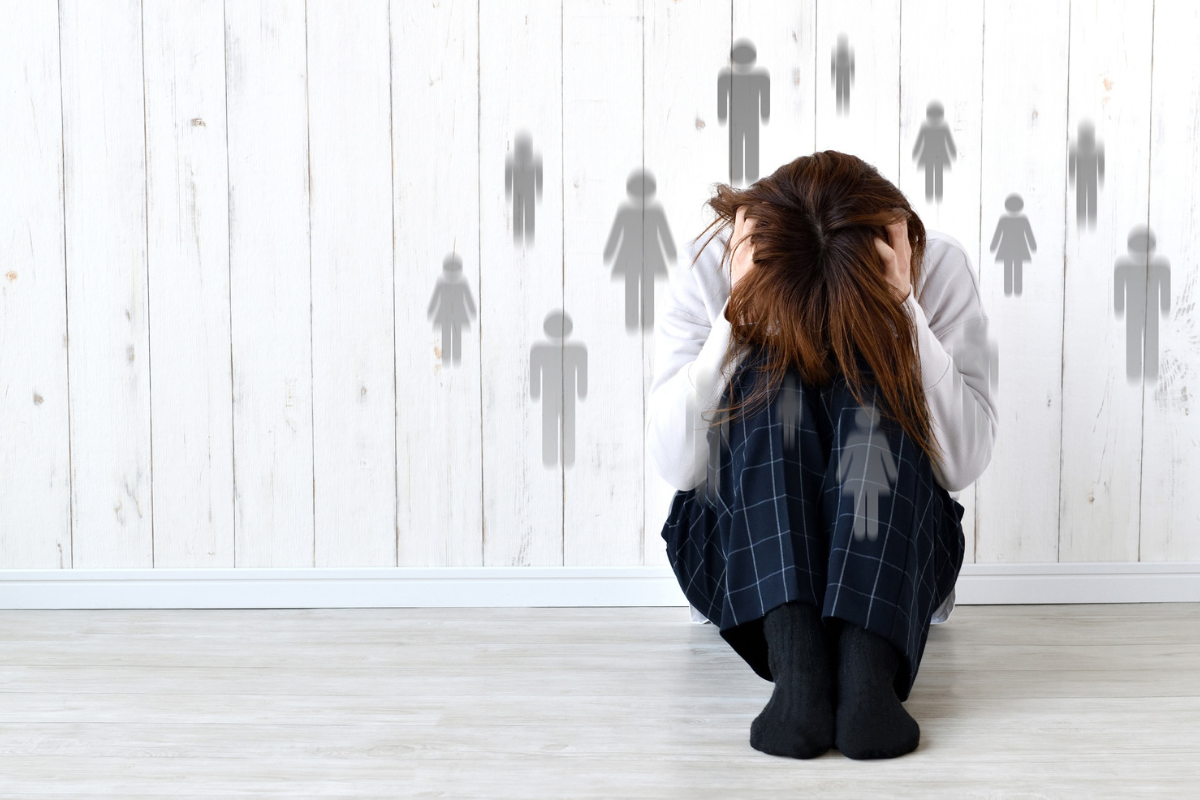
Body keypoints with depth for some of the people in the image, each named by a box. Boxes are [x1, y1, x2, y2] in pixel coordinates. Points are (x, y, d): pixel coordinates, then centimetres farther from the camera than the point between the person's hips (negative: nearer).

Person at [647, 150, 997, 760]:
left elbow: (964, 463, -19)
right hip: (737, 546, 0)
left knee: (872, 388, -28)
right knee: (772, 381, -28)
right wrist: (737, 313, -26)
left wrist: (903, 308, -25)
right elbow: (675, 466, -19)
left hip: (894, 555, 0)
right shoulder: (710, 269, -12)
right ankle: (795, 664, -46)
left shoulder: (938, 268, -11)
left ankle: (868, 666, -47)